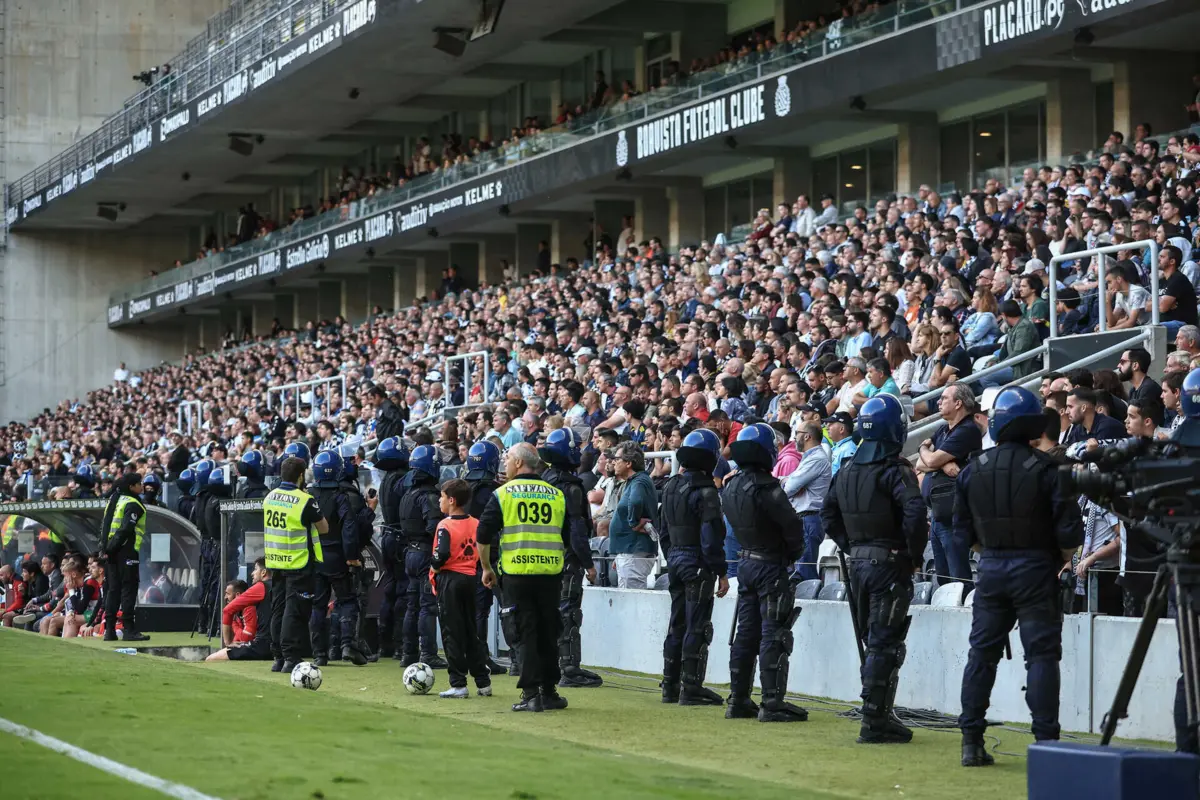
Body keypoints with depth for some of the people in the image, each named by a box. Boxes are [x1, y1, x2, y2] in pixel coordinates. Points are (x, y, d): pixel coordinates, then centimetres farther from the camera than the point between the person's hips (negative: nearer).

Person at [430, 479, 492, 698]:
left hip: (449, 579, -6)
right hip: (469, 579, 6)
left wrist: (434, 566, -7)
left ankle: (458, 684, -2)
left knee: (452, 633, -1)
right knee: (471, 632, 14)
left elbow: (442, 554, -25)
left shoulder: (445, 526, -14)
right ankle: (483, 682, 14)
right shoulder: (476, 524, 5)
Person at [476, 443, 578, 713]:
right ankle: (548, 692, 16)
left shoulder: (503, 494, -1)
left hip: (517, 572, -3)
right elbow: (568, 538, 15)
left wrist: (486, 568, 10)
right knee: (548, 634, 11)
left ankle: (531, 694, -3)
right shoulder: (556, 495, 9)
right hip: (551, 573, 3)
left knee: (527, 632, 0)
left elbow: (483, 536, -2)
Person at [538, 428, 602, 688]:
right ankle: (570, 669, -6)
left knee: (553, 611, 14)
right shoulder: (569, 487, -16)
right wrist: (588, 563, -13)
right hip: (567, 559, -9)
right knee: (568, 613, -6)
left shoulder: (543, 481, 12)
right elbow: (577, 529, -18)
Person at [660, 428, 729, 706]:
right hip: (698, 564, -8)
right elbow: (711, 536, -19)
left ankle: (671, 686, 18)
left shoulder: (670, 488, 10)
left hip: (675, 560, 8)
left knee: (677, 625, 14)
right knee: (697, 627, -4)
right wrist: (721, 573, -15)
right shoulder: (705, 491, -16)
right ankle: (691, 689, -4)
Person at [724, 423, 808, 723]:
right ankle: (772, 703, -7)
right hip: (771, 566, -8)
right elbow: (791, 523, -19)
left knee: (746, 631, 13)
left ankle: (738, 700, 16)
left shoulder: (730, 487, 7)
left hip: (745, 562, 8)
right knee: (774, 635, -6)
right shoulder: (766, 487, -20)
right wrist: (795, 552, 0)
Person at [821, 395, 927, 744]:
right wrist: (915, 555, -13)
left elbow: (828, 514, 18)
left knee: (873, 641, 16)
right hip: (890, 563, -7)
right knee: (885, 645, -4)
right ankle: (874, 722, -5)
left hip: (858, 562, 7)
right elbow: (915, 513, -26)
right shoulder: (895, 470, -14)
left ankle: (879, 716, 21)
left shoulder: (847, 470, 10)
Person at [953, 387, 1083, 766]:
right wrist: (1062, 559, 6)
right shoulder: (1047, 469, -10)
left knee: (982, 653, 10)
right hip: (1035, 569, -3)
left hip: (991, 567, 3)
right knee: (1041, 655, 0)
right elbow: (1069, 527, -11)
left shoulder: (973, 469, 1)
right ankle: (1045, 741, -4)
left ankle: (972, 742, 10)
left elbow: (963, 529, 6)